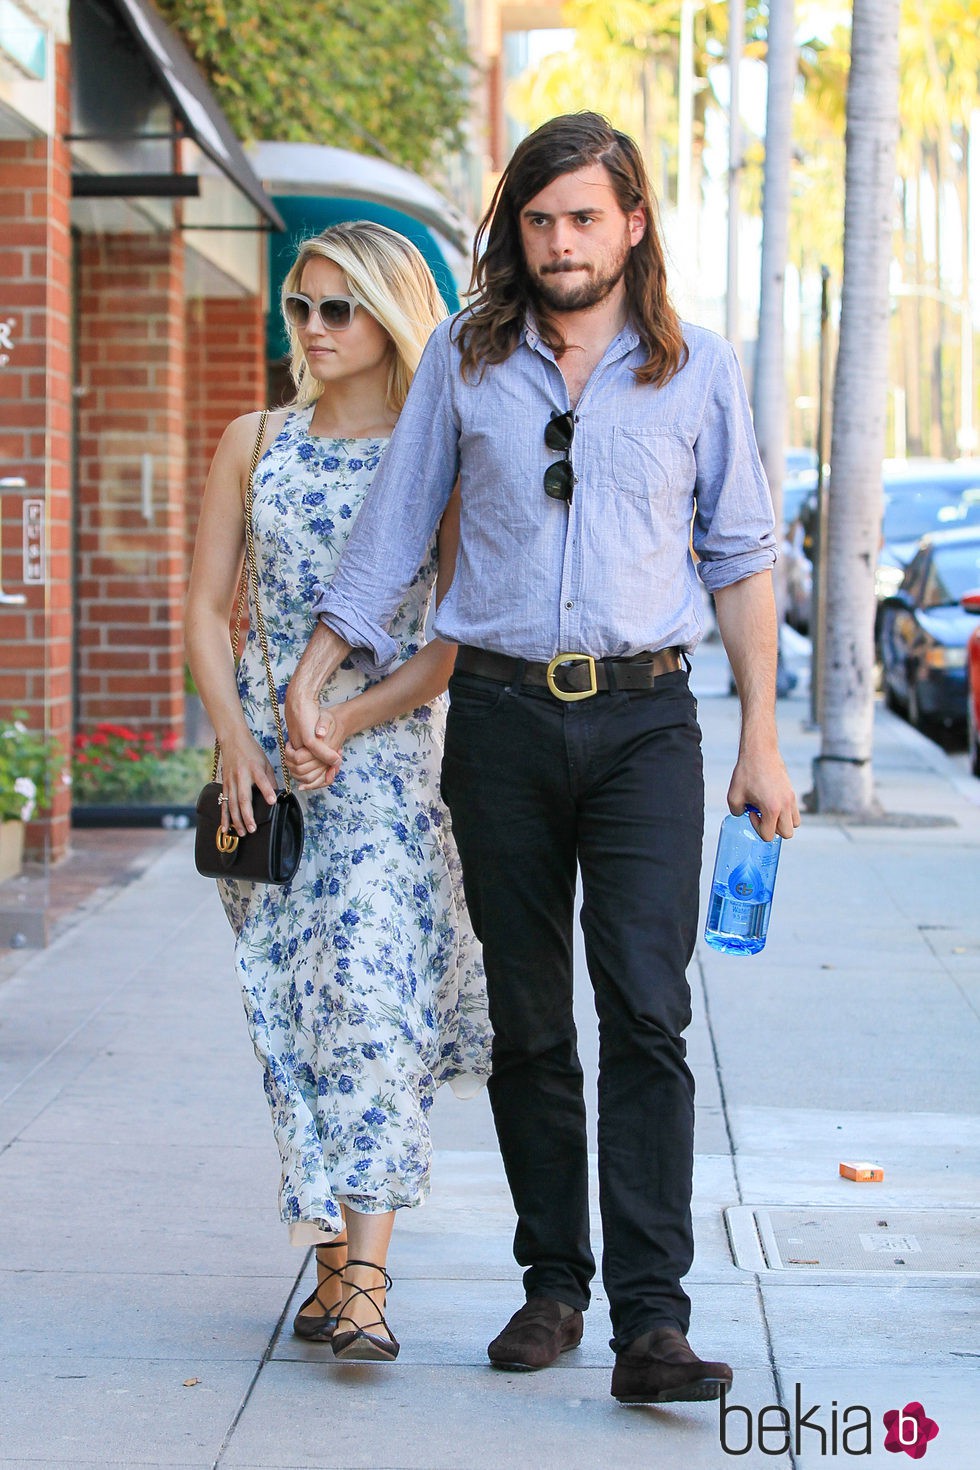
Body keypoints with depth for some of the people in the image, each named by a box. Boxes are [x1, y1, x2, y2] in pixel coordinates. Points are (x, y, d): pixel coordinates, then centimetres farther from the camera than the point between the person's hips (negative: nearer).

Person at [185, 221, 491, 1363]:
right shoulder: (253, 443, 10)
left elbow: (461, 636, -3)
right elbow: (206, 608, 9)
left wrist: (350, 720, -15)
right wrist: (237, 742, -6)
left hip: (389, 746, -3)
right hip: (263, 751, 4)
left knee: (372, 989, -17)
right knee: (288, 1001, 2)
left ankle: (364, 1276, -19)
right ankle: (333, 1261, 10)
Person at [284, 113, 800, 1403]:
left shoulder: (697, 368, 6)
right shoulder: (464, 360, 7)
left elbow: (740, 559, 10)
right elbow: (392, 530, 13)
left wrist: (763, 741, 6)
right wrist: (308, 681, 8)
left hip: (645, 719, -1)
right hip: (501, 720, 2)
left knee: (646, 1015, -12)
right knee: (528, 1027, 6)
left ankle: (652, 1321, -14)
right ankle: (554, 1285, 18)